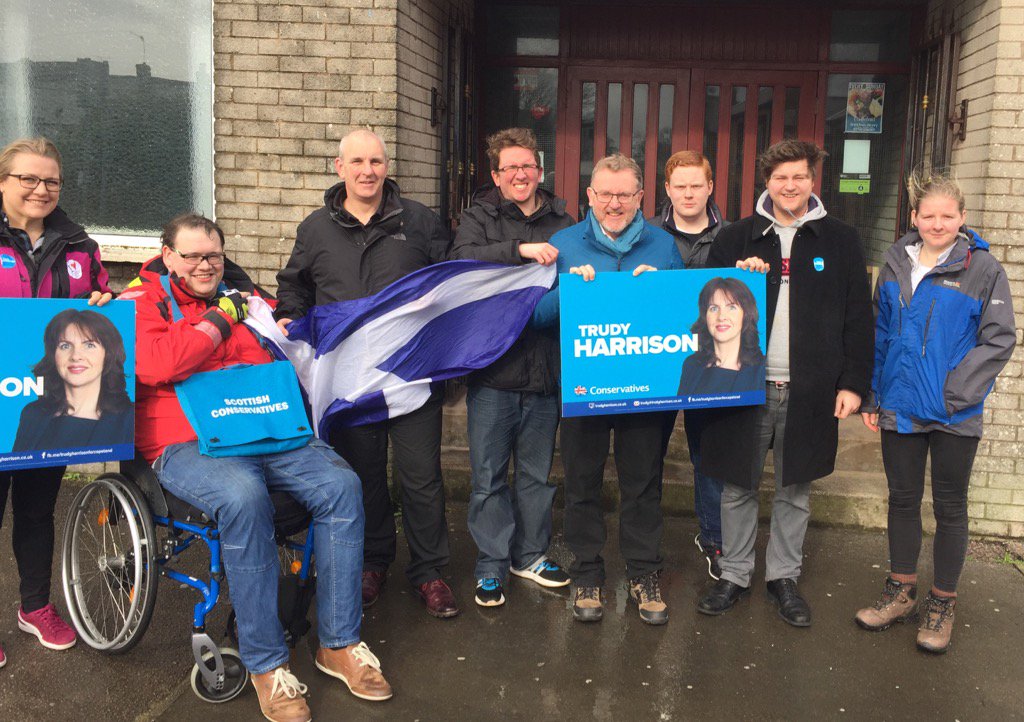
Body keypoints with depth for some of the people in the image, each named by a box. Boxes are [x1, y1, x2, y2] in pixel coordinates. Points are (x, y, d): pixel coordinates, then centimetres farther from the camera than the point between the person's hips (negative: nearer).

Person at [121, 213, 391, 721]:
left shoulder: (240, 297, 23)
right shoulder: (143, 301, 9)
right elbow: (152, 364, -12)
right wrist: (216, 324, -3)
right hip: (186, 445, -5)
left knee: (340, 483, -20)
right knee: (244, 498, -37)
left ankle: (339, 644, -9)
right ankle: (265, 663, -22)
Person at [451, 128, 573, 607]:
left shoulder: (562, 222, 10)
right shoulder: (479, 217, 2)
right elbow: (461, 261, -18)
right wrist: (520, 250, -27)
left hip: (545, 369, 3)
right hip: (493, 368, -2)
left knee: (537, 472, 15)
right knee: (489, 475, 5)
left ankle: (530, 555, 31)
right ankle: (491, 566, 19)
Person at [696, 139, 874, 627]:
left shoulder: (841, 241, 4)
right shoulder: (736, 238, 4)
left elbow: (858, 319, 4)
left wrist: (853, 384, -2)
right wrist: (737, 277, -11)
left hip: (809, 392, 0)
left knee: (796, 491, 12)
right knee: (738, 487, 9)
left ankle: (784, 577, 28)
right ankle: (734, 575, 25)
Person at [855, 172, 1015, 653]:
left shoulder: (983, 269, -7)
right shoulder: (896, 265, 6)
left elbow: (999, 339, -9)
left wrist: (957, 390, -17)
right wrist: (871, 395, 7)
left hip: (954, 415, -4)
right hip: (899, 408, 4)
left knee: (950, 506, 9)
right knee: (902, 499, 14)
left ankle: (942, 603, 24)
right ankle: (902, 591, 30)